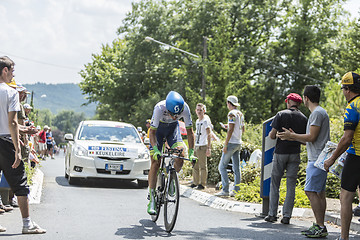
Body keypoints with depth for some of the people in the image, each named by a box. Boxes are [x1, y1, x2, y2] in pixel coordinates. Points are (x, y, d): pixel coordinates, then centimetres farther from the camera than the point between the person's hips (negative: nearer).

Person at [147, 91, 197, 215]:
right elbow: (152, 132, -30)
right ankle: (151, 200, -6)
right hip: (158, 128, -2)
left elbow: (190, 132, -21)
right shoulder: (159, 108, -37)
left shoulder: (185, 108, -30)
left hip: (173, 128, 2)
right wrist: (155, 150, -43)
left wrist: (191, 152, -27)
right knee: (155, 163, -9)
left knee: (180, 153, -23)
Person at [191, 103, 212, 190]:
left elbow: (209, 134, -13)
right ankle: (195, 182, 20)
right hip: (196, 146, 8)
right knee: (195, 166, 11)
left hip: (202, 146, -8)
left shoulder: (206, 121, -8)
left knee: (203, 166, -5)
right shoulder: (197, 121, 17)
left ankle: (202, 184, -1)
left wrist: (208, 148, -19)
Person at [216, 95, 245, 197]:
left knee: (222, 166, -4)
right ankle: (236, 190, 8)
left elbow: (231, 130, -18)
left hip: (231, 143, -8)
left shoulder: (232, 114, -12)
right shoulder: (240, 114, 14)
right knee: (236, 168, 8)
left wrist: (225, 144, -17)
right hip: (238, 143, 9)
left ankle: (225, 190, -8)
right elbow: (243, 129, 21)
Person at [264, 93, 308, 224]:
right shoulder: (304, 118, 3)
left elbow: (272, 135, -8)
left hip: (280, 152, -2)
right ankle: (286, 216, 1)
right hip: (295, 153, 2)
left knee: (275, 184, 7)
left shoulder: (281, 114, -5)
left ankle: (272, 214, 5)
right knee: (291, 186, 4)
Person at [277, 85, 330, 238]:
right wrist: (294, 137, 26)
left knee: (311, 191, -13)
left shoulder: (317, 113, -12)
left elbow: (312, 137, -16)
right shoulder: (319, 112, 21)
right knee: (319, 192, 10)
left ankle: (320, 227, -13)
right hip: (318, 159, 11)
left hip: (317, 159, -11)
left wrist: (291, 135, -7)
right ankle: (319, 226, 13)